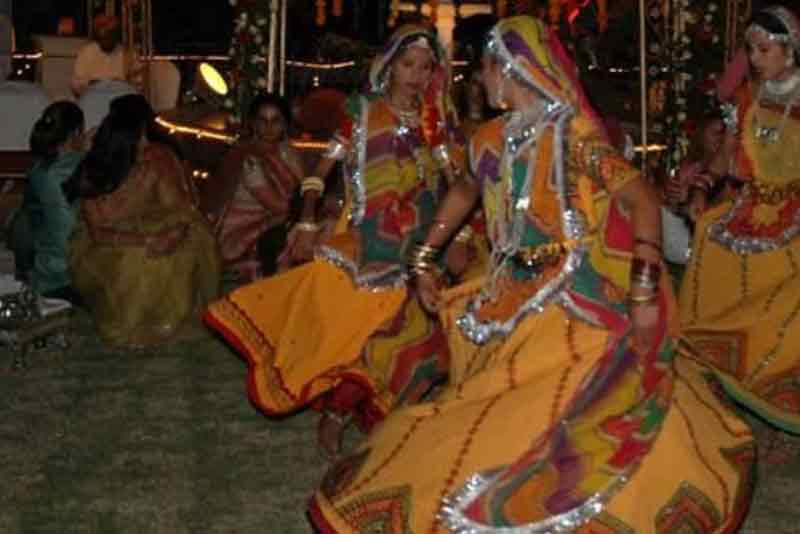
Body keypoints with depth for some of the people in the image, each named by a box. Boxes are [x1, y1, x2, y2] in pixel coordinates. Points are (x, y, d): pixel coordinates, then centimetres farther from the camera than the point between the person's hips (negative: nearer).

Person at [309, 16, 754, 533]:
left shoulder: (575, 136, -14)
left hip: (572, 311, -6)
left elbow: (643, 198, -16)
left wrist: (644, 288, -24)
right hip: (512, 305, 6)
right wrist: (425, 257, 23)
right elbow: (466, 192, 25)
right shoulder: (492, 139, 6)